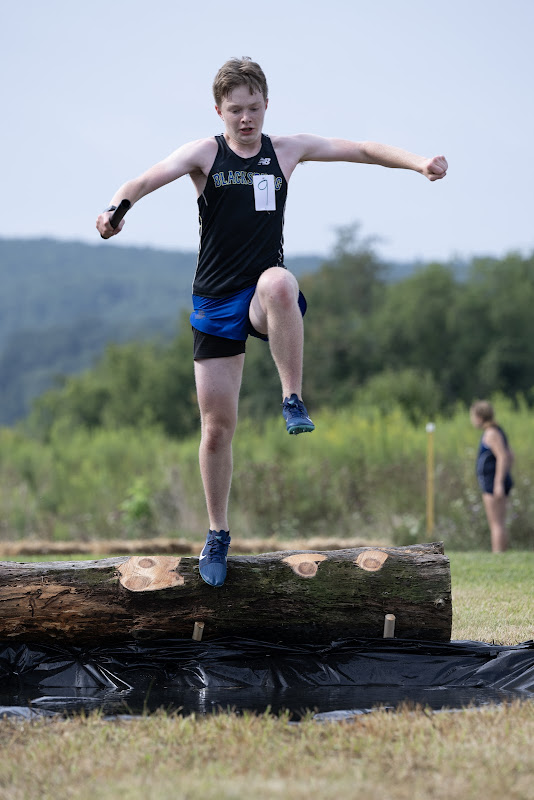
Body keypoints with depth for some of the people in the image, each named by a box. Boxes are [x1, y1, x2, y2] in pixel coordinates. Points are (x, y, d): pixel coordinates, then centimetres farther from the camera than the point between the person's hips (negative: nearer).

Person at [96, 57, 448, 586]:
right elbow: (146, 180, -16)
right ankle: (217, 533, 18)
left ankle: (293, 400, -27)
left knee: (279, 283, -40)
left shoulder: (286, 150, 6)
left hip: (263, 298, 0)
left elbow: (362, 151, 8)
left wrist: (418, 163, -7)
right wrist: (116, 208, -38)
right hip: (215, 301, 0)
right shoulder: (205, 154, -1)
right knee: (217, 424, 0)